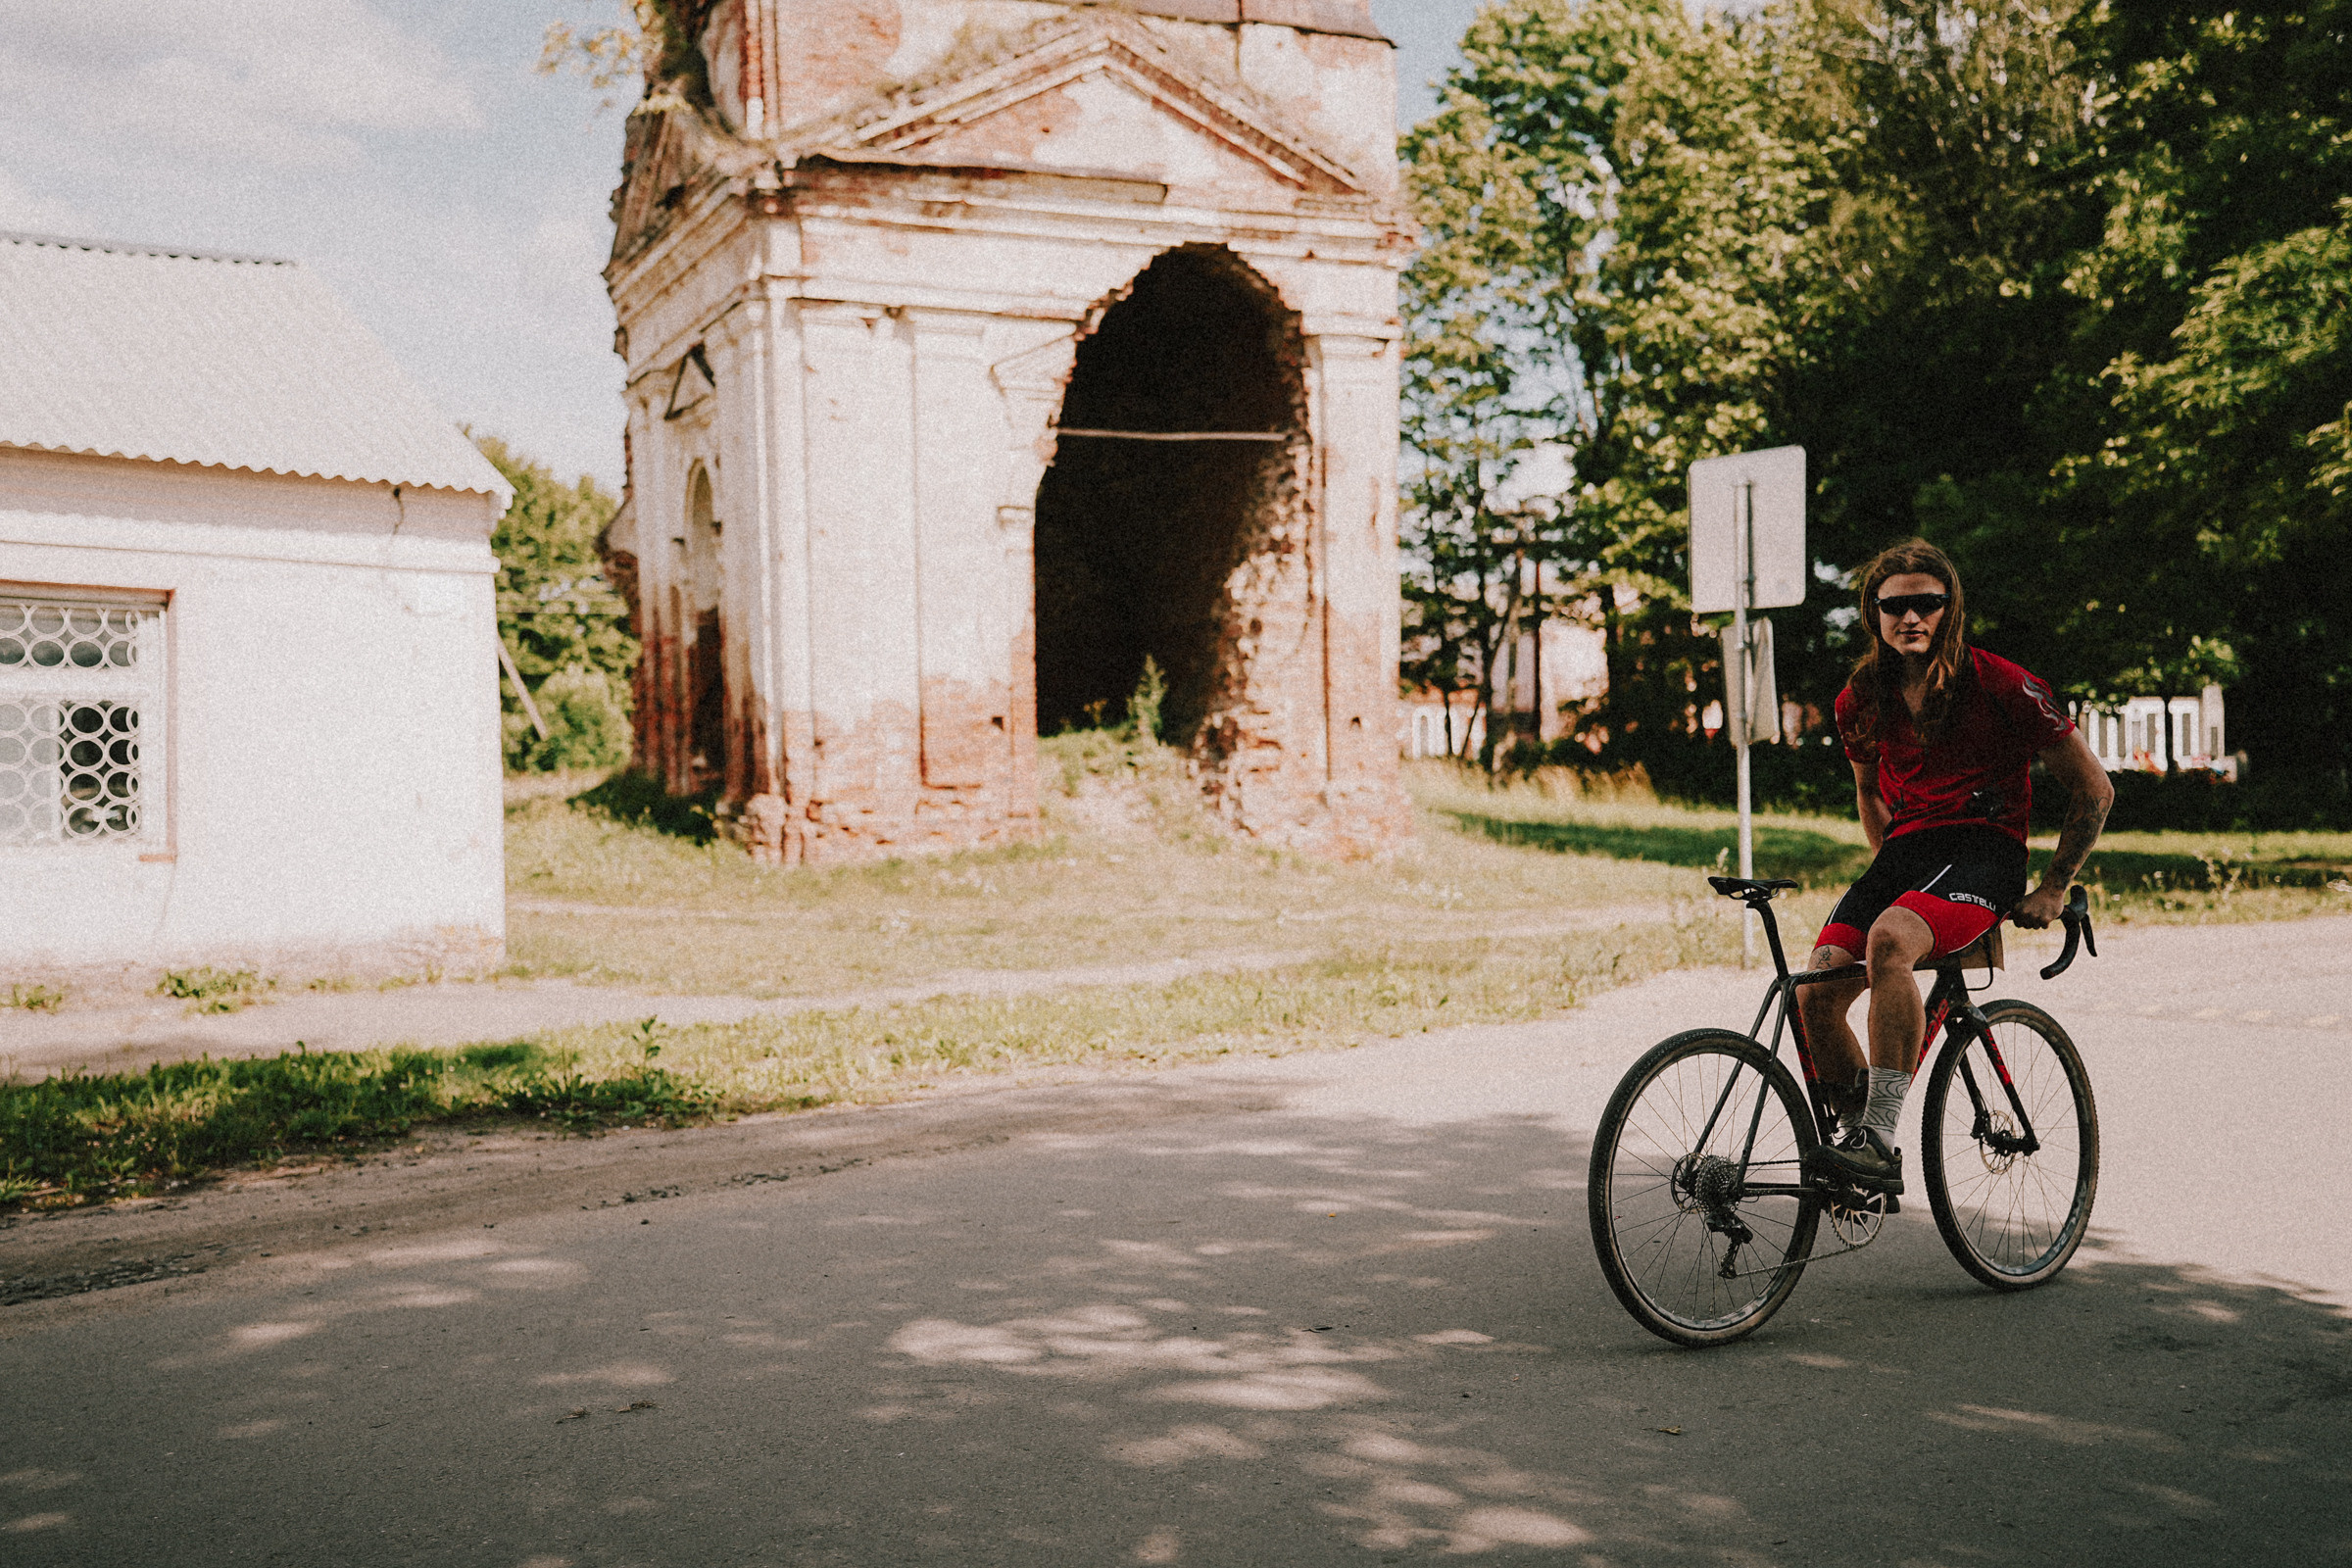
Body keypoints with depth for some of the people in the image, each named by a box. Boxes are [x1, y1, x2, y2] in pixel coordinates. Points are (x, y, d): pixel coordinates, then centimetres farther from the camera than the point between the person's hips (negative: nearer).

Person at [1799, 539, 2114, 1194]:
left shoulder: (2002, 685, -6)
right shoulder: (1861, 701, 9)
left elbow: (2094, 787, 0)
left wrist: (2052, 890, -1)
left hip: (1983, 850, -5)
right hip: (1904, 851, 5)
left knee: (1889, 940, -37)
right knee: (1817, 988, -20)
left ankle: (1881, 1144, -34)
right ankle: (1854, 1132, 4)